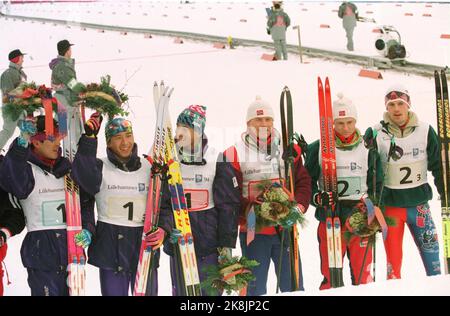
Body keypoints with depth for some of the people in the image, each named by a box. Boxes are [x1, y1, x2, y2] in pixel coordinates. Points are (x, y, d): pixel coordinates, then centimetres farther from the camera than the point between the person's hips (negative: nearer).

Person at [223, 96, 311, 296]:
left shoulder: (290, 150, 9)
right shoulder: (235, 154, -1)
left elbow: (303, 182, 8)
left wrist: (299, 206, -9)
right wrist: (250, 212, -19)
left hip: (286, 229, 3)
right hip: (253, 232, -2)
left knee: (293, 286, 7)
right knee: (256, 288, 5)